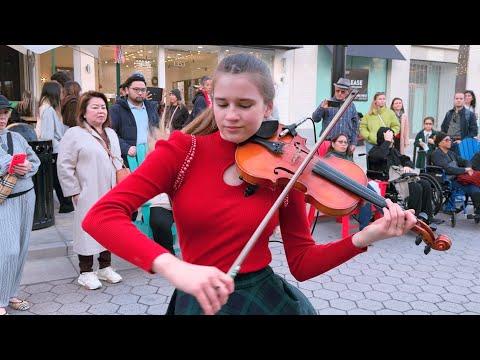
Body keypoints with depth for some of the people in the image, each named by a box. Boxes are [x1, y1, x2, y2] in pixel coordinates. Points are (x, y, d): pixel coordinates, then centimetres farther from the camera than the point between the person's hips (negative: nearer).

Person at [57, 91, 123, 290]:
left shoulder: (111, 134, 14)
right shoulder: (74, 134, -8)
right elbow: (65, 166, -10)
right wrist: (75, 192, -12)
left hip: (110, 194, 6)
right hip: (88, 195, -6)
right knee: (88, 230, 1)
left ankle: (105, 267, 28)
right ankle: (86, 272, 15)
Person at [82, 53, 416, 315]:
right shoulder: (182, 150, -9)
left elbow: (302, 264, -1)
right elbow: (100, 216, -19)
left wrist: (364, 238, -18)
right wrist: (174, 267, -34)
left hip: (267, 296, 2)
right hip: (200, 300, -1)